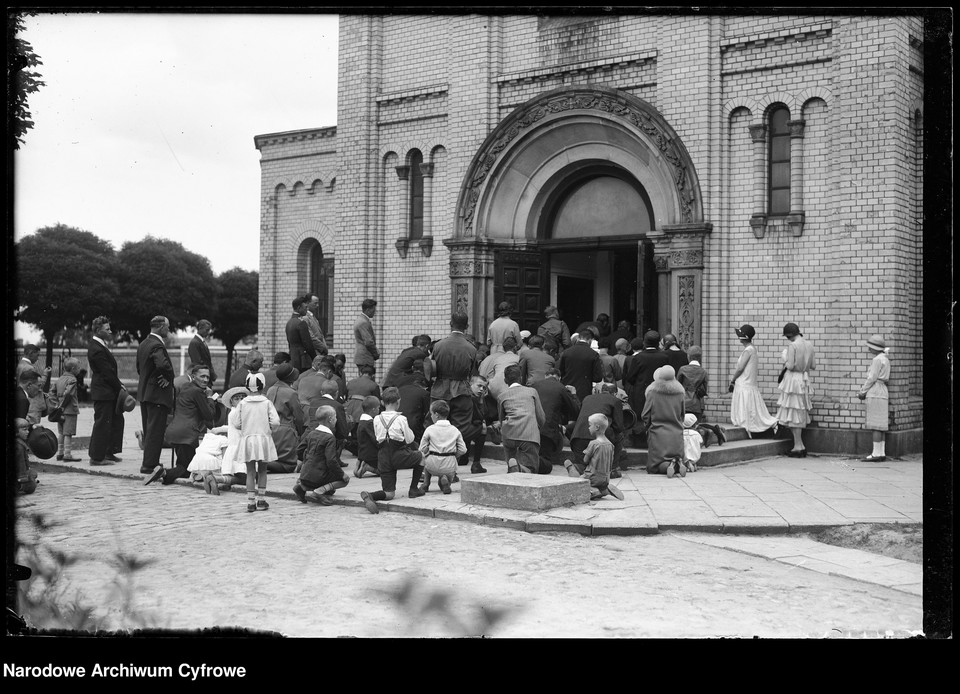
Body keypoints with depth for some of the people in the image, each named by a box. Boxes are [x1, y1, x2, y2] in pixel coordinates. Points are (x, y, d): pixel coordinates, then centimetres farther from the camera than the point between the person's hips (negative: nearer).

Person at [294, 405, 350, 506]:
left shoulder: (311, 433, 8)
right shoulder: (330, 438, -15)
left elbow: (299, 451, 13)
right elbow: (331, 461, -22)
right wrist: (342, 474, -10)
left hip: (305, 476, 8)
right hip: (318, 477, -8)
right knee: (345, 479, 3)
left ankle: (302, 486, 7)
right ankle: (318, 492, -15)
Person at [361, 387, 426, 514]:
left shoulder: (376, 419, 2)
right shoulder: (400, 419, -9)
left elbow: (378, 438, 12)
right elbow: (409, 440, -2)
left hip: (383, 458, 4)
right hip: (399, 456, -4)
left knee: (389, 494, 10)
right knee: (420, 455, 28)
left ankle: (369, 495, -21)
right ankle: (413, 489, 24)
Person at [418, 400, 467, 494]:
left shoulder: (430, 429, -5)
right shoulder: (455, 430, 2)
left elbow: (422, 448, -2)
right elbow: (463, 450, 0)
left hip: (433, 466, -1)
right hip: (450, 467, 1)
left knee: (424, 457, 33)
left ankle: (426, 484, 26)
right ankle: (446, 481, -2)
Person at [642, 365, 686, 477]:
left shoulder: (652, 393, -9)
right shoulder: (680, 393, 0)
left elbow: (645, 416, -5)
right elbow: (682, 416, 11)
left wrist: (649, 425, 16)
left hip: (657, 434, -3)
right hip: (676, 434, 3)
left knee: (654, 467, 3)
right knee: (677, 458, 14)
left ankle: (668, 466, -29)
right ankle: (678, 463, -20)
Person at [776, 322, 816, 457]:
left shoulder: (792, 346, -14)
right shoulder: (809, 345, 7)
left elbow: (790, 366, -19)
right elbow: (813, 366, 10)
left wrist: (785, 361, 2)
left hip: (793, 379, -7)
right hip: (804, 379, 7)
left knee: (794, 413, 0)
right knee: (800, 414, 15)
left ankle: (798, 446, 1)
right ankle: (800, 446, 19)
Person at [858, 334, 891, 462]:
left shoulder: (878, 359, -11)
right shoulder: (884, 359, 19)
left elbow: (872, 378, -13)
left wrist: (862, 392, -4)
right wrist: (864, 390, 12)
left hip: (875, 394, -10)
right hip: (880, 392, 10)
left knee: (876, 426, -9)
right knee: (879, 427, 9)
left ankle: (877, 454, -10)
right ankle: (881, 453, 10)